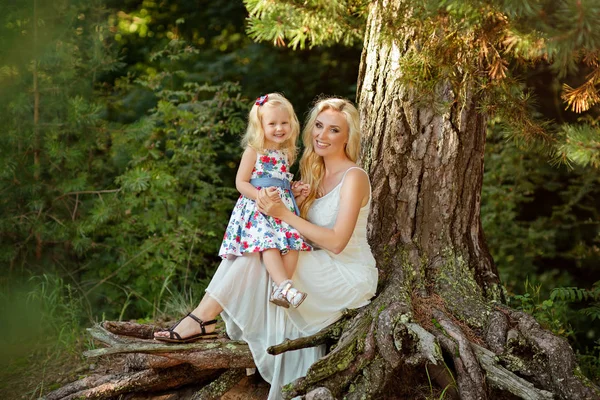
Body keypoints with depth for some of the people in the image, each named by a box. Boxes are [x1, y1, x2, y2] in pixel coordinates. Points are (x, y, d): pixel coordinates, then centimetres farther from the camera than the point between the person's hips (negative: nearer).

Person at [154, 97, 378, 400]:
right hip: (323, 270, 8)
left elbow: (336, 242, -22)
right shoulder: (317, 173, 13)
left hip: (350, 274, -8)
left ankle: (200, 320, -18)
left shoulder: (353, 177, -13)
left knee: (257, 258, -22)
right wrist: (276, 202, -13)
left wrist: (284, 214, -24)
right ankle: (202, 318, -19)